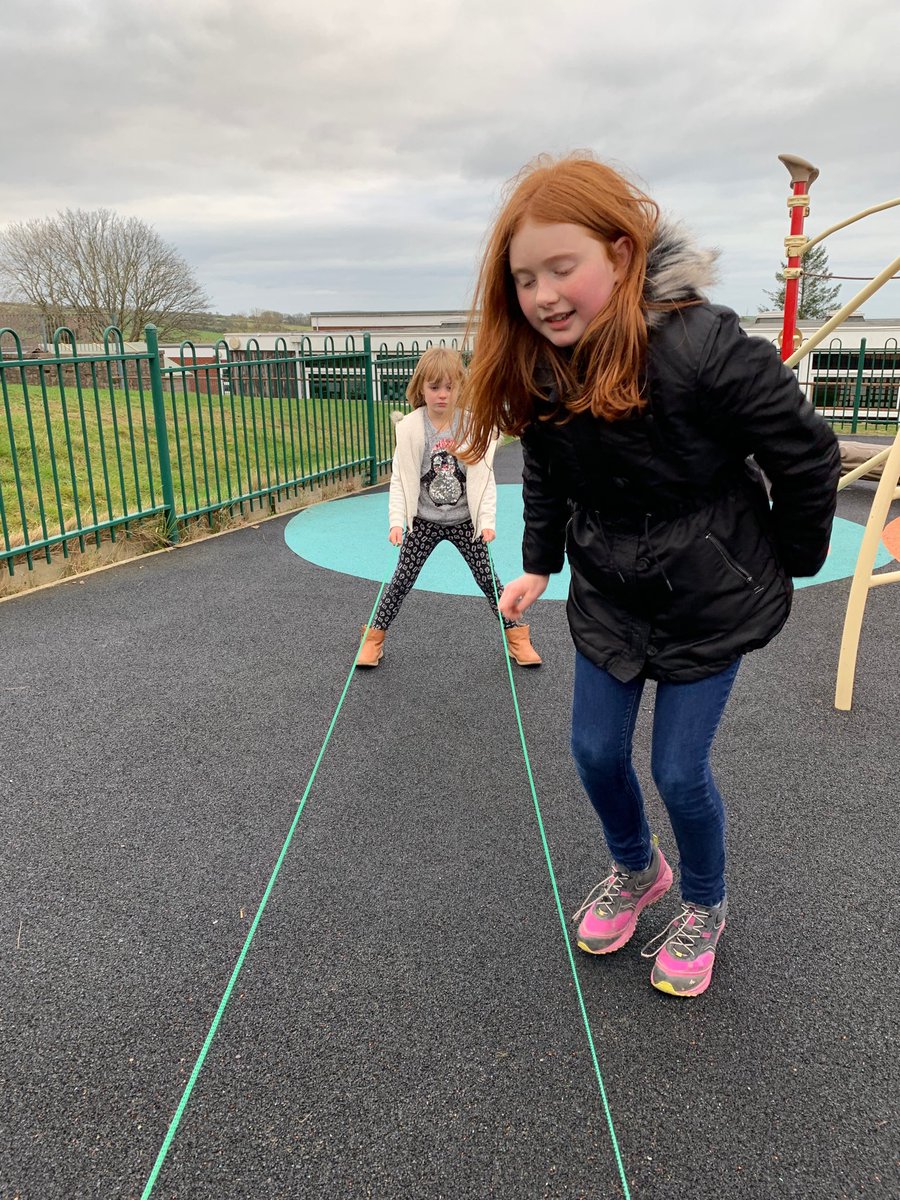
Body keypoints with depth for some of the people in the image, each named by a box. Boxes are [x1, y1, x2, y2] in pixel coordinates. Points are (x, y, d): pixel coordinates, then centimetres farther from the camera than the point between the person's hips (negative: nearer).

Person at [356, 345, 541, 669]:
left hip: (465, 521, 0)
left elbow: (485, 478, -7)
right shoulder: (410, 427, -11)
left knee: (487, 578, 7)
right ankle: (374, 637, 21)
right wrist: (397, 521, -17)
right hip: (423, 521, 0)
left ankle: (516, 636, 21)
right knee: (401, 580, 5)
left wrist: (487, 521, -15)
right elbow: (400, 478, -7)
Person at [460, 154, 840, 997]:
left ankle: (704, 907, 34)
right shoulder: (539, 367, -9)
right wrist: (538, 564, 1)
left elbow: (806, 456, -17)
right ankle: (636, 871, 43)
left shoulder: (703, 345, -28)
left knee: (678, 770, 2)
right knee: (595, 751, 11)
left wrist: (791, 564, -6)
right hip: (608, 592, 5)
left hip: (709, 596, -5)